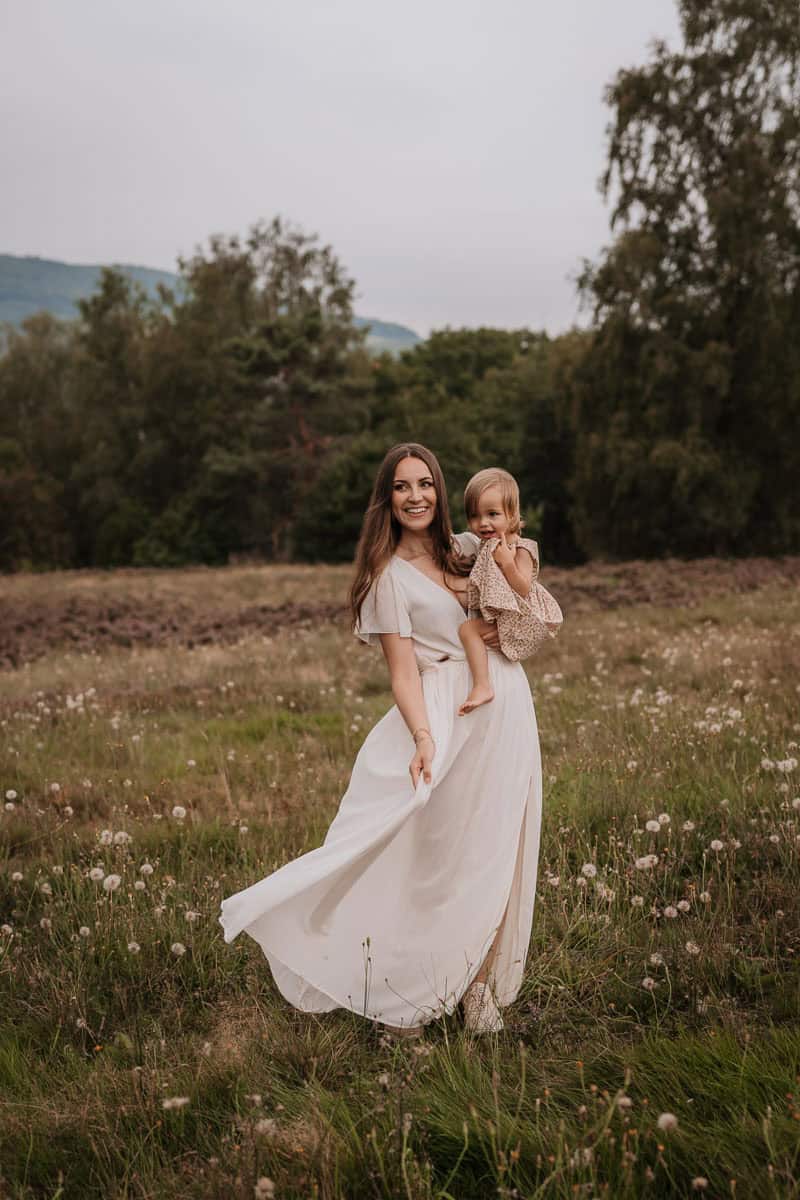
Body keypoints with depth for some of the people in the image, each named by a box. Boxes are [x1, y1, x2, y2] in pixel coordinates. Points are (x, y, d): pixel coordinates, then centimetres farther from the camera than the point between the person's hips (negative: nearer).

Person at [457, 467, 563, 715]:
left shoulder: (520, 549, -17)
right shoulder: (488, 547, 11)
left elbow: (523, 590, -25)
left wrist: (507, 563, -33)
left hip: (518, 618, -10)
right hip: (497, 615, 10)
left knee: (468, 629, -22)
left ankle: (482, 686, -25)